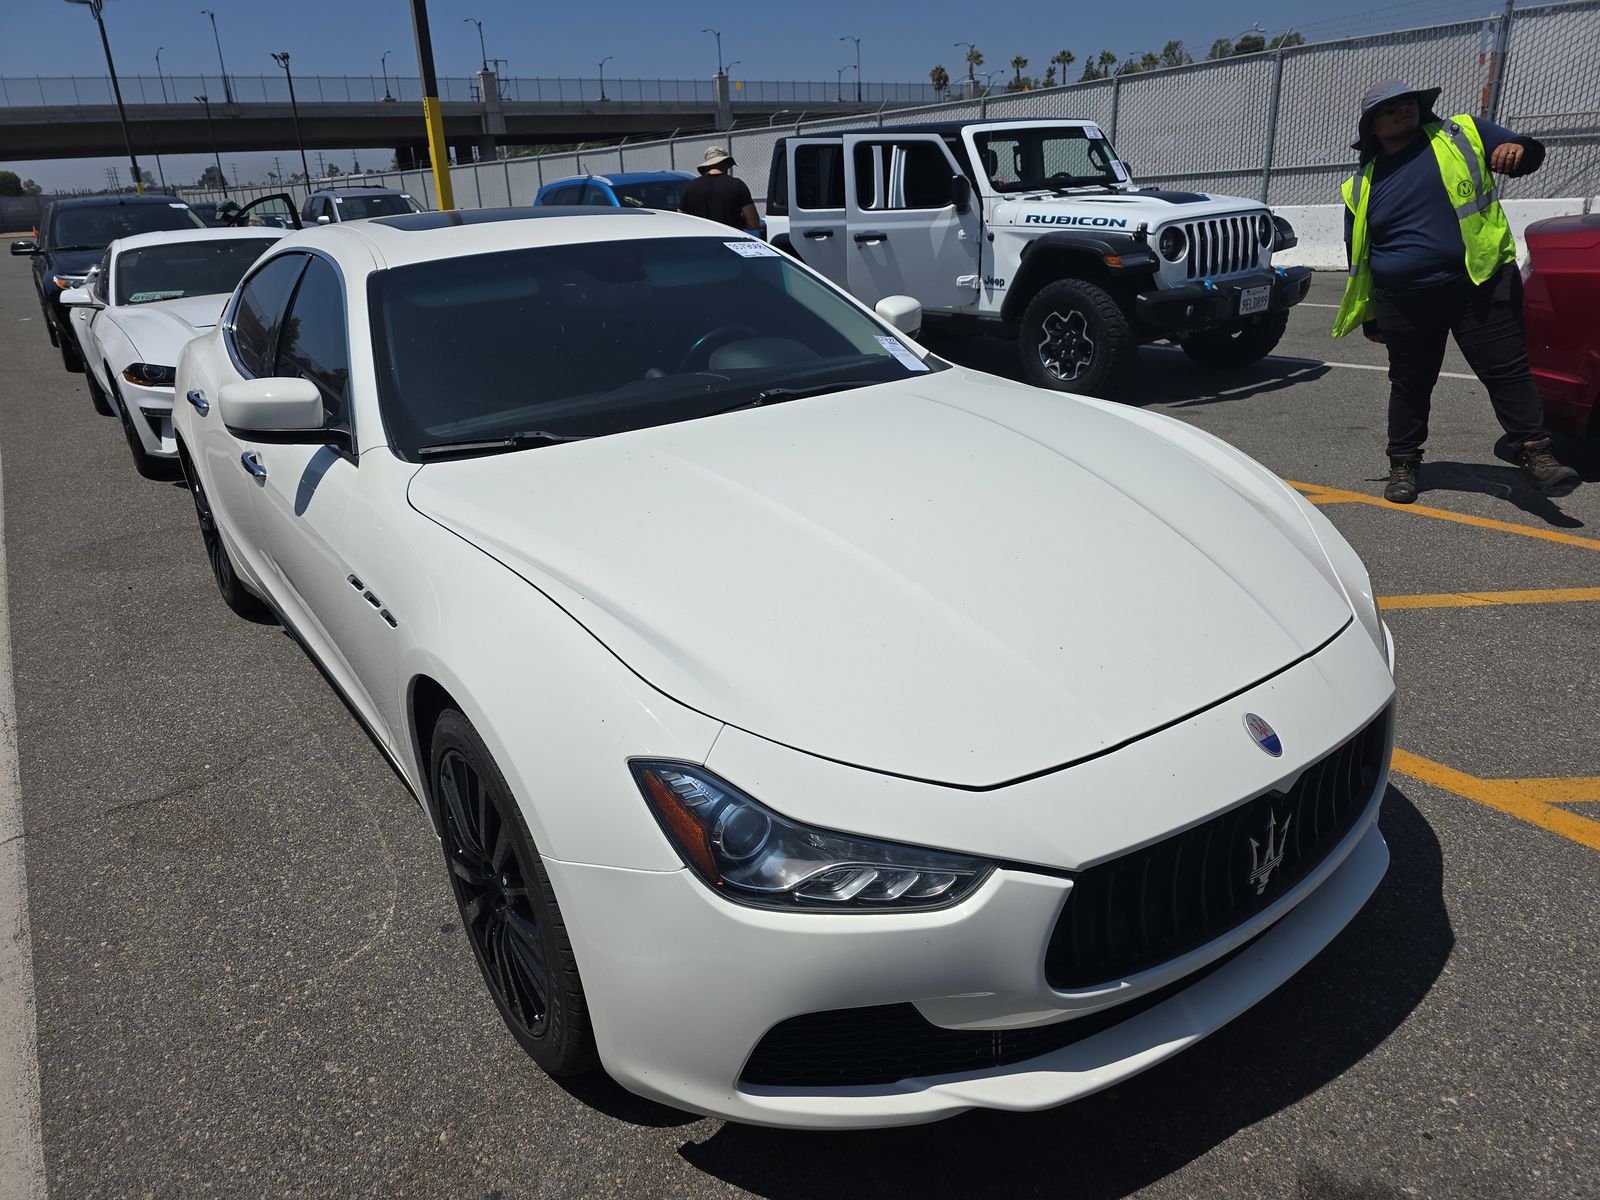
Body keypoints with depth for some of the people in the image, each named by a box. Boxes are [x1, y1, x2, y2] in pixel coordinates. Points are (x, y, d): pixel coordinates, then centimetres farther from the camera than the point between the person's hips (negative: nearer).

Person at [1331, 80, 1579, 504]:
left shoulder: (1462, 134, 8)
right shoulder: (1362, 184, 10)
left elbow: (1531, 154, 11)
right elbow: (1359, 258, 14)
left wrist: (1517, 150, -15)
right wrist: (1369, 317, 13)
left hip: (1481, 285, -1)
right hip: (1405, 305, 1)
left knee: (1508, 371, -4)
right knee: (1409, 386, 10)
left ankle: (1536, 455, 0)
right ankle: (1403, 465, 23)